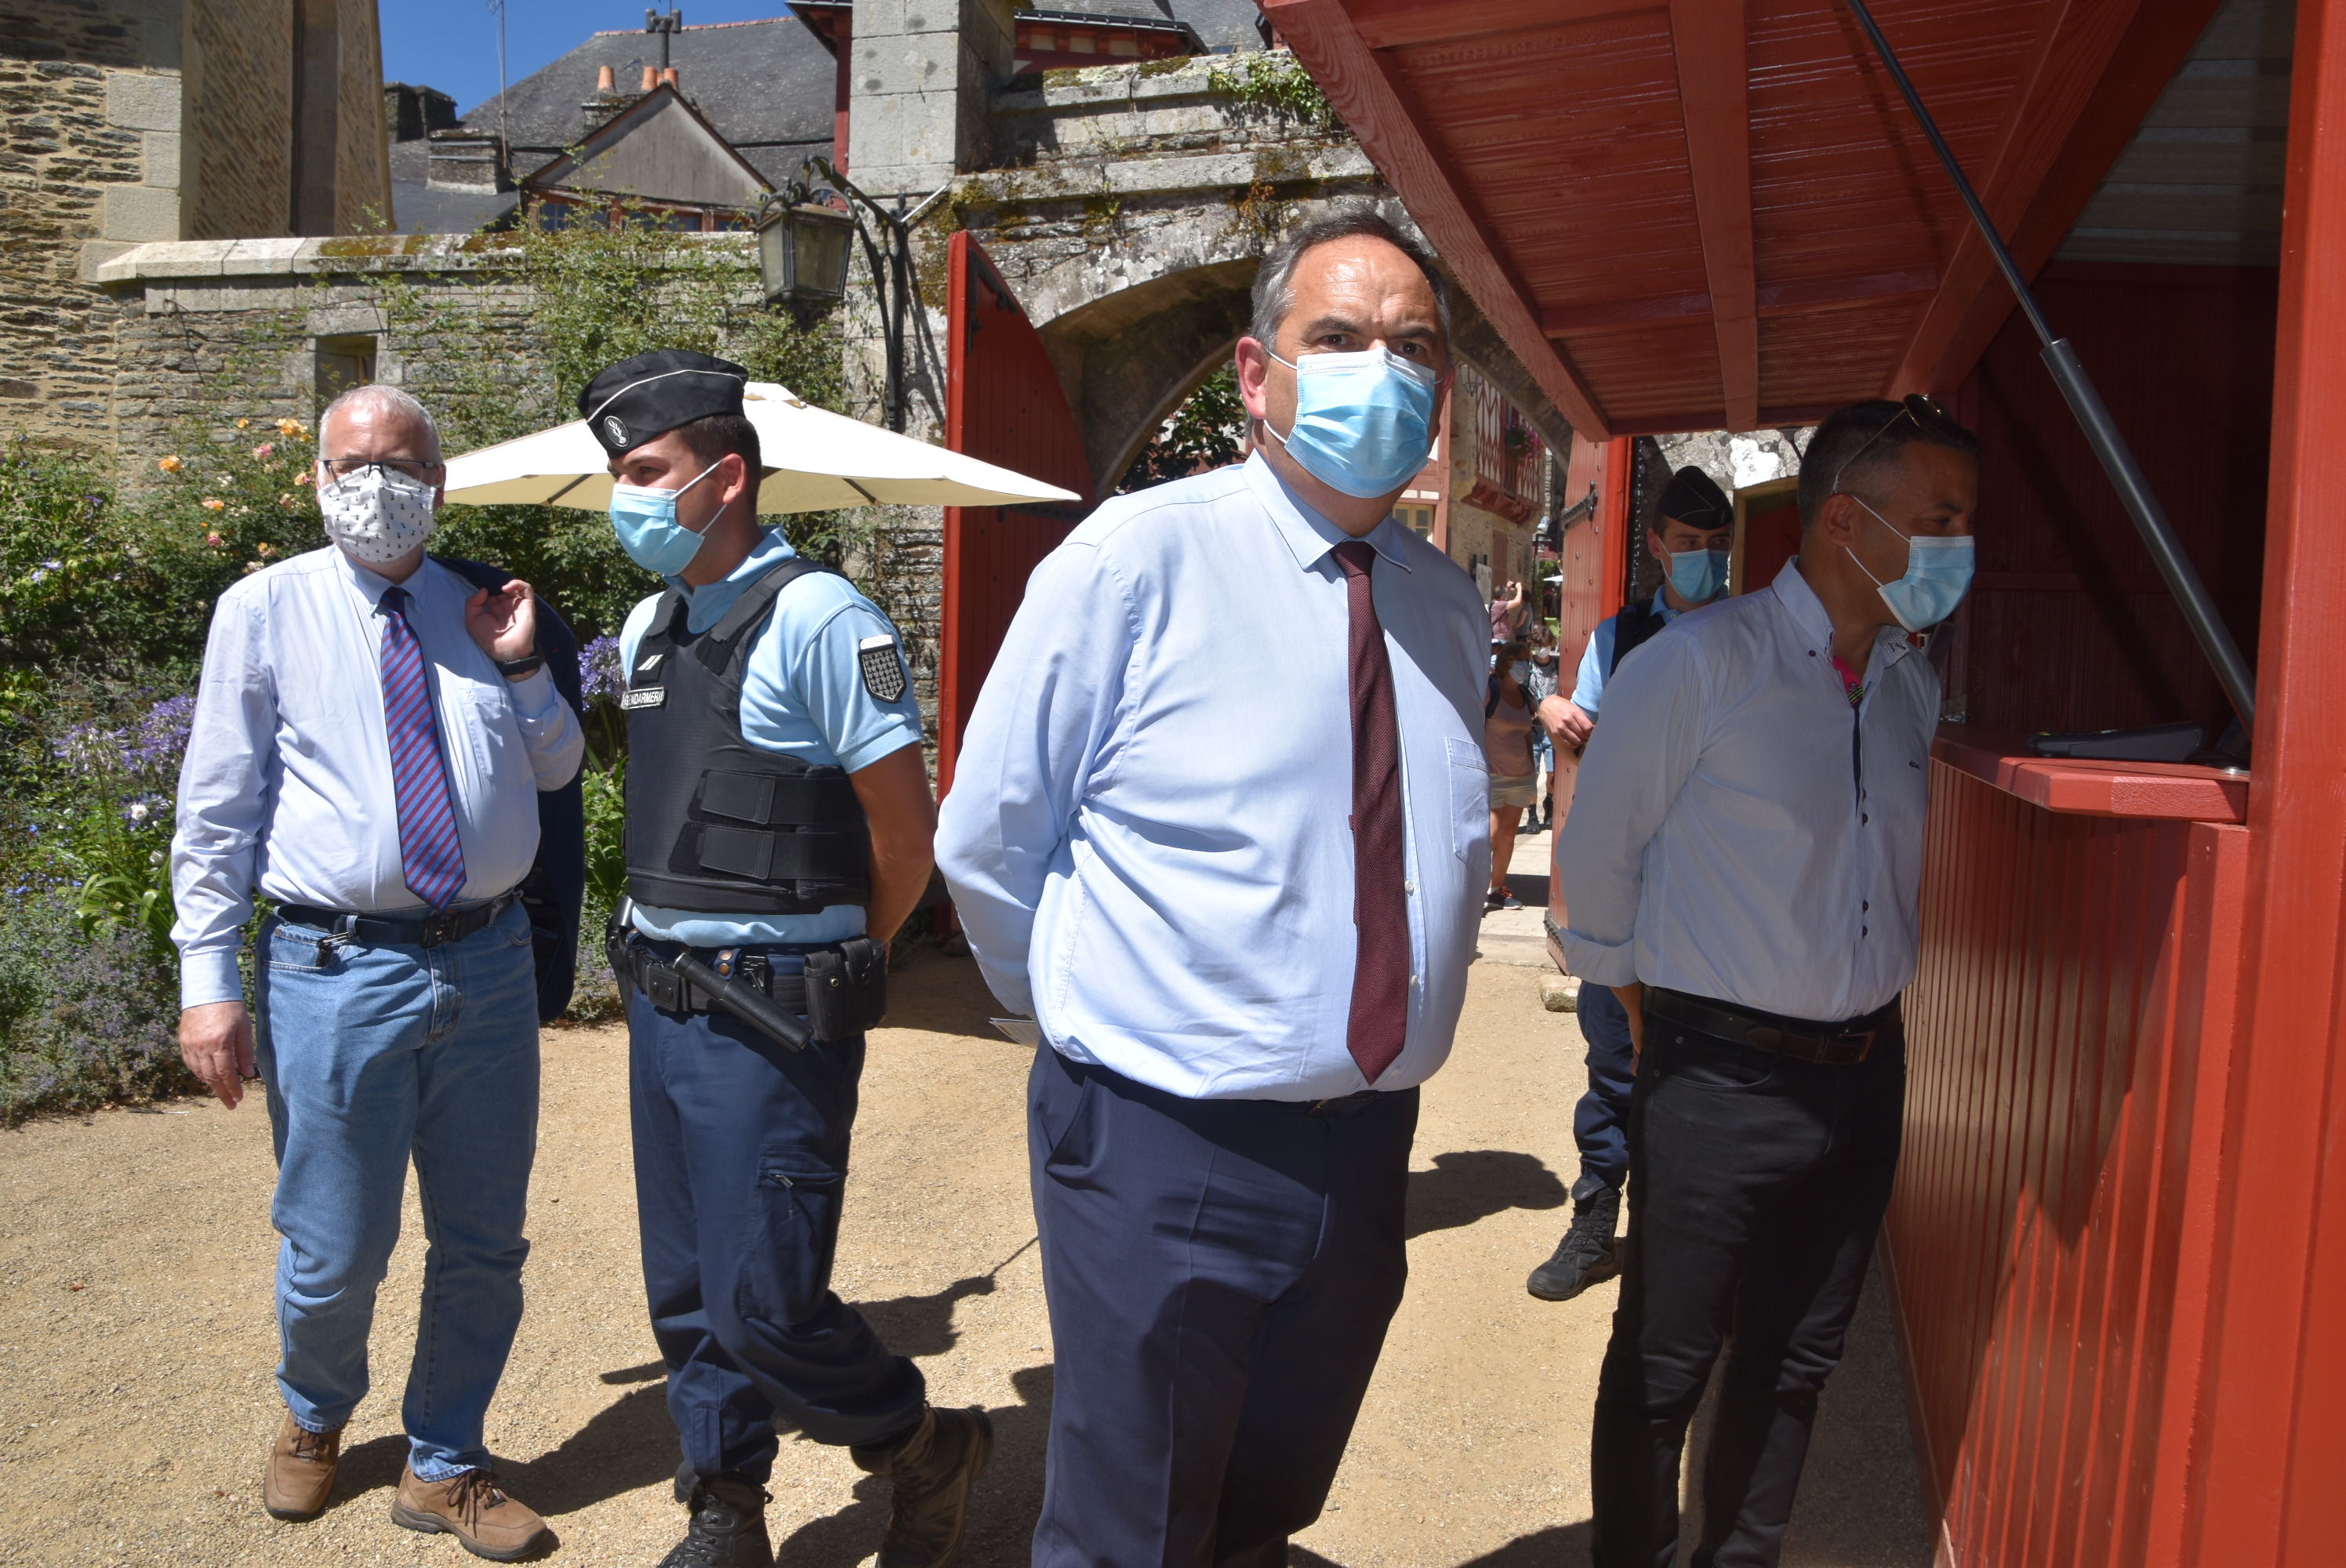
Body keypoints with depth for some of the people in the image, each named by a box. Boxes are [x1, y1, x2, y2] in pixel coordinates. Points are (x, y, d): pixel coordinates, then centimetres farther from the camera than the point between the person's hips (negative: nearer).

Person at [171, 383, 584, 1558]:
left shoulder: (482, 610, 10)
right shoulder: (264, 609, 1)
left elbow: (556, 769, 18)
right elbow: (216, 809, -1)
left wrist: (522, 668, 1)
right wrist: (208, 980, -5)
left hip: (489, 964, 3)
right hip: (337, 968, -3)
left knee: (483, 1244, 12)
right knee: (335, 1254, 8)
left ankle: (443, 1467, 34)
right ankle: (314, 1419, 42)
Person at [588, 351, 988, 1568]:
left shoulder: (817, 621, -15)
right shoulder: (647, 626, 10)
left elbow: (907, 836, -12)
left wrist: (835, 968, 1)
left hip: (770, 1019, -8)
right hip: (660, 999, 8)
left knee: (764, 1305, -3)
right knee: (687, 1290, 16)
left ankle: (929, 1454, 23)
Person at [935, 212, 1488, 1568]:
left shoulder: (1450, 603, 5)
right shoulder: (1139, 558, -13)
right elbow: (988, 847, -7)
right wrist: (1098, 1011, 3)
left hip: (1366, 1146, 5)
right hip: (1163, 1155, -5)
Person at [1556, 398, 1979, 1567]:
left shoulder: (1914, 685, 6)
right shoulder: (1696, 663, -13)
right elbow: (1595, 855, -5)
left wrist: (1865, 1016, 17)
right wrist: (1653, 1018, 4)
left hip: (1864, 1072, 6)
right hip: (1719, 1080, -6)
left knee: (1796, 1361, 18)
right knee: (1664, 1365, 6)